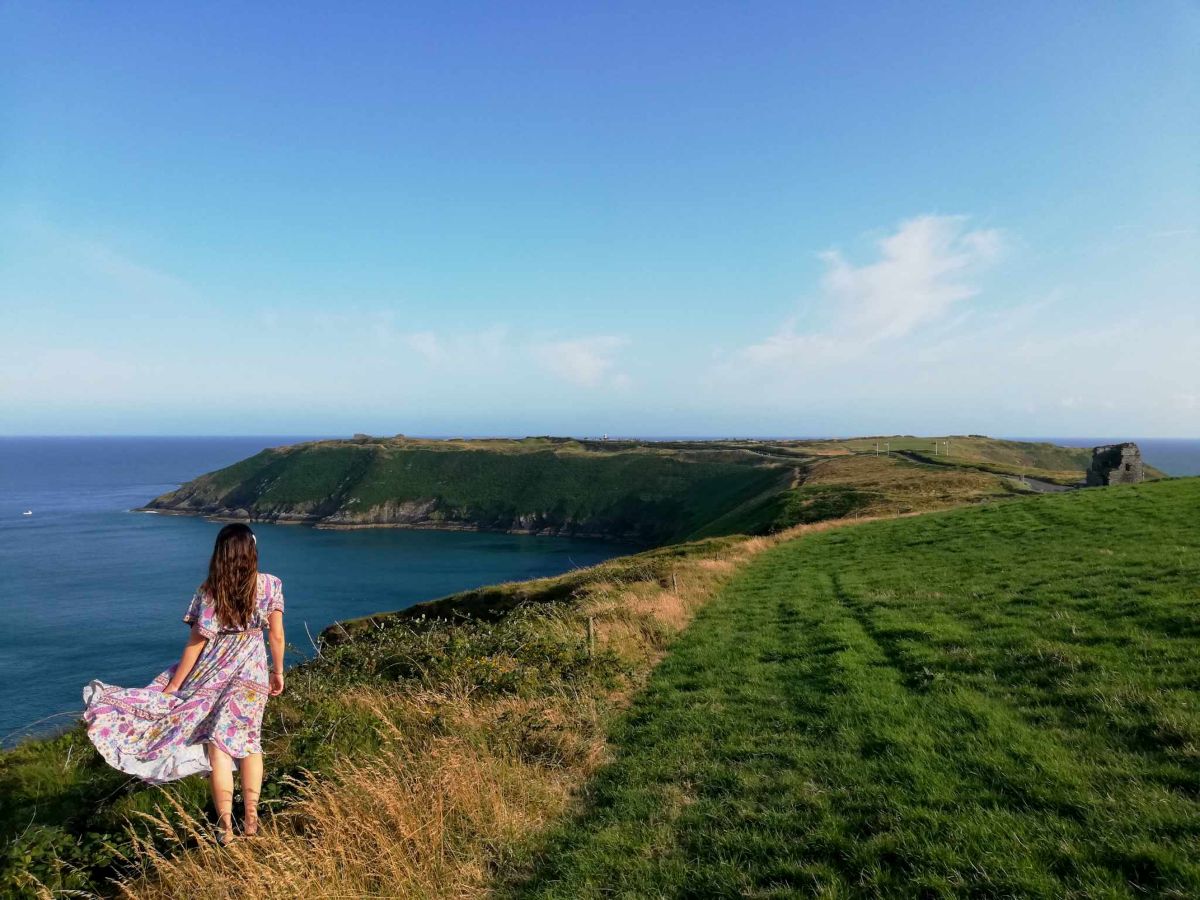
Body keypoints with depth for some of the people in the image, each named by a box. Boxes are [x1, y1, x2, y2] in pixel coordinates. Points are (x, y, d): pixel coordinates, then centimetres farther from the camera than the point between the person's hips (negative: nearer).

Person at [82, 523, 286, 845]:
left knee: (217, 746, 6)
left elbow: (197, 642, -9)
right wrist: (278, 672, 10)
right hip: (252, 674, 2)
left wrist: (172, 686, -1)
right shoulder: (269, 585, -8)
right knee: (248, 741, 13)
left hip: (214, 673, -1)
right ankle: (251, 819, 21)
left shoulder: (209, 591, -10)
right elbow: (277, 635, -4)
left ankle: (225, 826, 9)